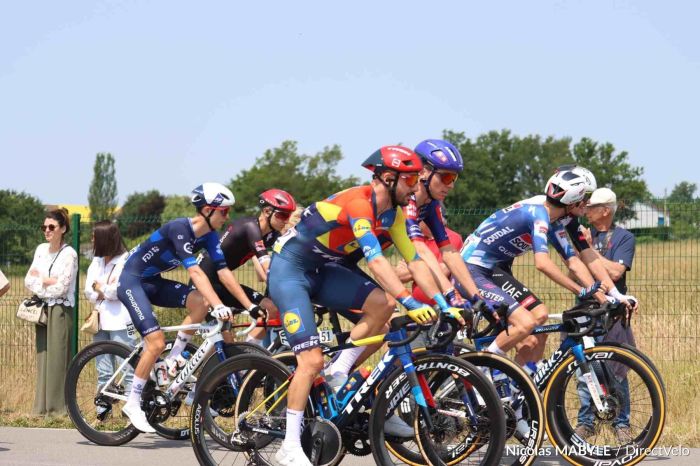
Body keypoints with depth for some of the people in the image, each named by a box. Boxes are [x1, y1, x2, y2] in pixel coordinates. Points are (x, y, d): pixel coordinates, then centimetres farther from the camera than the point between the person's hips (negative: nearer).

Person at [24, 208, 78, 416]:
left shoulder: (69, 254, -8)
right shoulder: (41, 249, 12)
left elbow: (61, 288, -14)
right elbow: (29, 280, 7)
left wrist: (39, 280, -2)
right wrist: (48, 281, -10)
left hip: (61, 310, -6)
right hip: (43, 310, 6)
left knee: (58, 359, -7)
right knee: (43, 358, 6)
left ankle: (59, 407, -6)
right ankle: (42, 407, 9)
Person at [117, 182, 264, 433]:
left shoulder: (208, 236, -3)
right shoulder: (179, 229, -27)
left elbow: (223, 271, -5)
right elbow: (194, 271, -37)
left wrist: (250, 305, -12)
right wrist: (219, 306, -45)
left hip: (153, 282, 8)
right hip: (132, 280, -8)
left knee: (200, 302, -16)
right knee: (156, 343, -19)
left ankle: (172, 362, -1)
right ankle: (132, 404, -6)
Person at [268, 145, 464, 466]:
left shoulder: (392, 215, 1)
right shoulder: (358, 203, -26)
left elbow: (415, 261, 1)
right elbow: (375, 260, -36)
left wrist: (444, 306, -7)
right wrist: (411, 304, -42)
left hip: (322, 271, 8)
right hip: (289, 268, -8)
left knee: (382, 305, -15)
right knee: (312, 360, -17)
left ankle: (338, 374, -1)